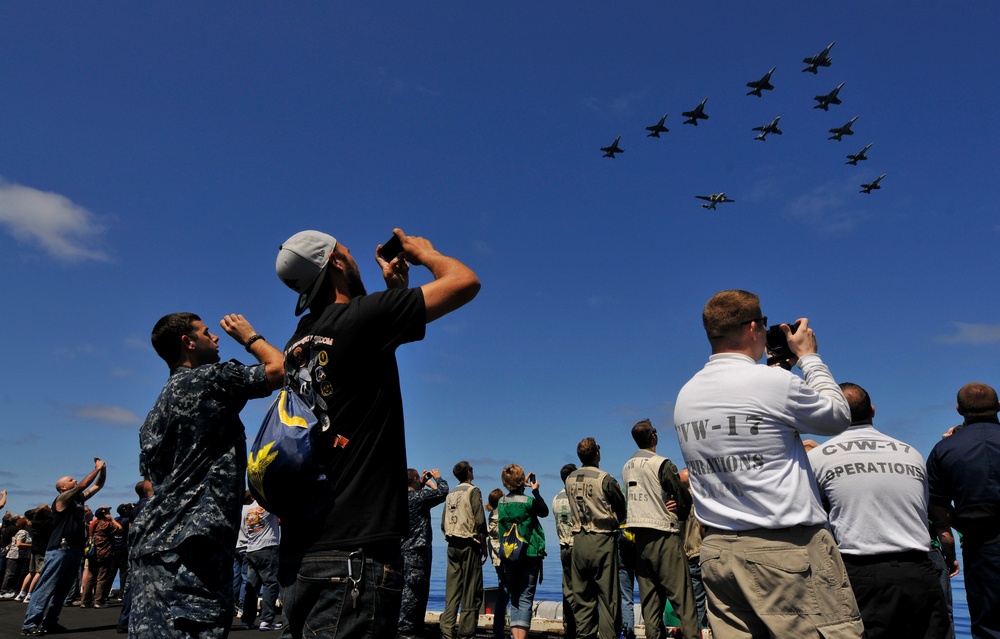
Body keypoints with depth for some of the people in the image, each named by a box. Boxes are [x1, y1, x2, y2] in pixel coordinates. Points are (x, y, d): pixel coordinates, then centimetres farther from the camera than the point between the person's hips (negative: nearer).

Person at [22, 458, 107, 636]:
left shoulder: (79, 498, 15)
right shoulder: (62, 499, -5)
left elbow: (98, 485, 19)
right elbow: (83, 484, -17)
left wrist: (103, 469, 4)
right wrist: (98, 468, -12)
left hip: (75, 549, 8)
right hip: (60, 549, -8)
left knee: (62, 588, 10)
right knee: (46, 587, -8)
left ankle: (50, 622, 15)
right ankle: (30, 624, -6)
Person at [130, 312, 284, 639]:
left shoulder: (159, 408, 24)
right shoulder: (210, 378, -5)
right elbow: (279, 369, -7)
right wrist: (248, 336, 10)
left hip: (157, 541, 10)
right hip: (189, 544, -10)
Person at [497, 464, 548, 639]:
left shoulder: (501, 502, 1)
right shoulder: (529, 501, -12)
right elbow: (545, 512, 7)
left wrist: (522, 487, 19)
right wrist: (536, 490, 8)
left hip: (509, 557, 4)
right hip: (530, 555, -4)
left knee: (514, 598, 12)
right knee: (526, 599, 0)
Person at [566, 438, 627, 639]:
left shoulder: (570, 480, 6)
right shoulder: (605, 479, -11)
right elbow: (622, 510, 0)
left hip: (579, 541, 5)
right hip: (603, 540, -5)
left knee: (582, 594, 11)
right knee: (608, 595, 0)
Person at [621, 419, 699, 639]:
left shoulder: (627, 467, 10)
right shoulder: (661, 464, -10)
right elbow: (684, 498, -9)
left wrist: (663, 505, 7)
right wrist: (679, 518, 8)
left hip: (638, 536, 7)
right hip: (663, 536, -7)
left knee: (649, 594, 9)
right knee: (680, 592, -5)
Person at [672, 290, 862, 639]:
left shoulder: (685, 396, 7)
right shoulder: (777, 382, -13)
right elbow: (838, 417, 6)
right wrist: (808, 357, 16)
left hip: (718, 552, 7)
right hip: (789, 550, -6)